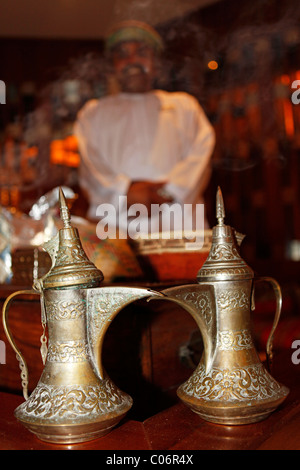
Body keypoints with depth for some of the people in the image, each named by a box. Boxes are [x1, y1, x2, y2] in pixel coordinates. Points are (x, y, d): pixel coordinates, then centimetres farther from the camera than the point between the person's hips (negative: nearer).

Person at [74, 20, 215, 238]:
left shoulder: (184, 105, 24)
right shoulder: (93, 112, 24)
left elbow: (201, 154, 8)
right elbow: (88, 165, 8)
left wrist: (169, 191, -10)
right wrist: (126, 192, -11)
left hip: (177, 220, 1)